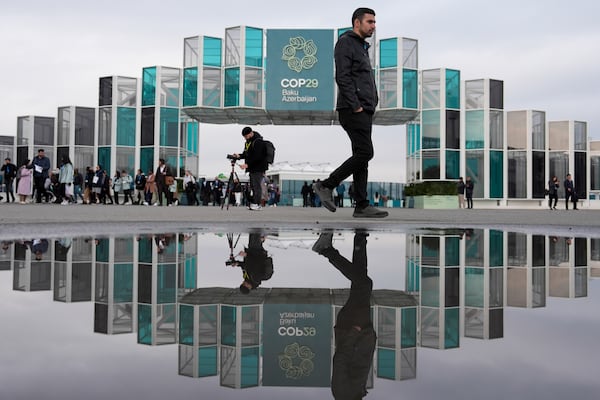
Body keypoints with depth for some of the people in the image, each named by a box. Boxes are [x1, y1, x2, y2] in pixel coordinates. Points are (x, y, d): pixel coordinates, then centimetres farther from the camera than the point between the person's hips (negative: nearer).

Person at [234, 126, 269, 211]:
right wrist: (239, 156, 0)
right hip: (252, 168, 10)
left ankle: (257, 204, -6)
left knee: (257, 186, -9)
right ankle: (254, 204, 18)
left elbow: (257, 157, -23)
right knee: (253, 186, 12)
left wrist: (247, 164, -24)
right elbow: (246, 154, 21)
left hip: (258, 168, -10)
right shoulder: (248, 142, 14)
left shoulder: (258, 142, -17)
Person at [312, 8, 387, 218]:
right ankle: (326, 185, -5)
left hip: (364, 111, 9)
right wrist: (356, 106, -19)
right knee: (364, 153, -14)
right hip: (353, 110, -9)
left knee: (362, 156, 5)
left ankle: (362, 206, 5)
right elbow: (343, 77, -15)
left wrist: (371, 105, 13)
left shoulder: (362, 47, 26)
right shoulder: (346, 42, -4)